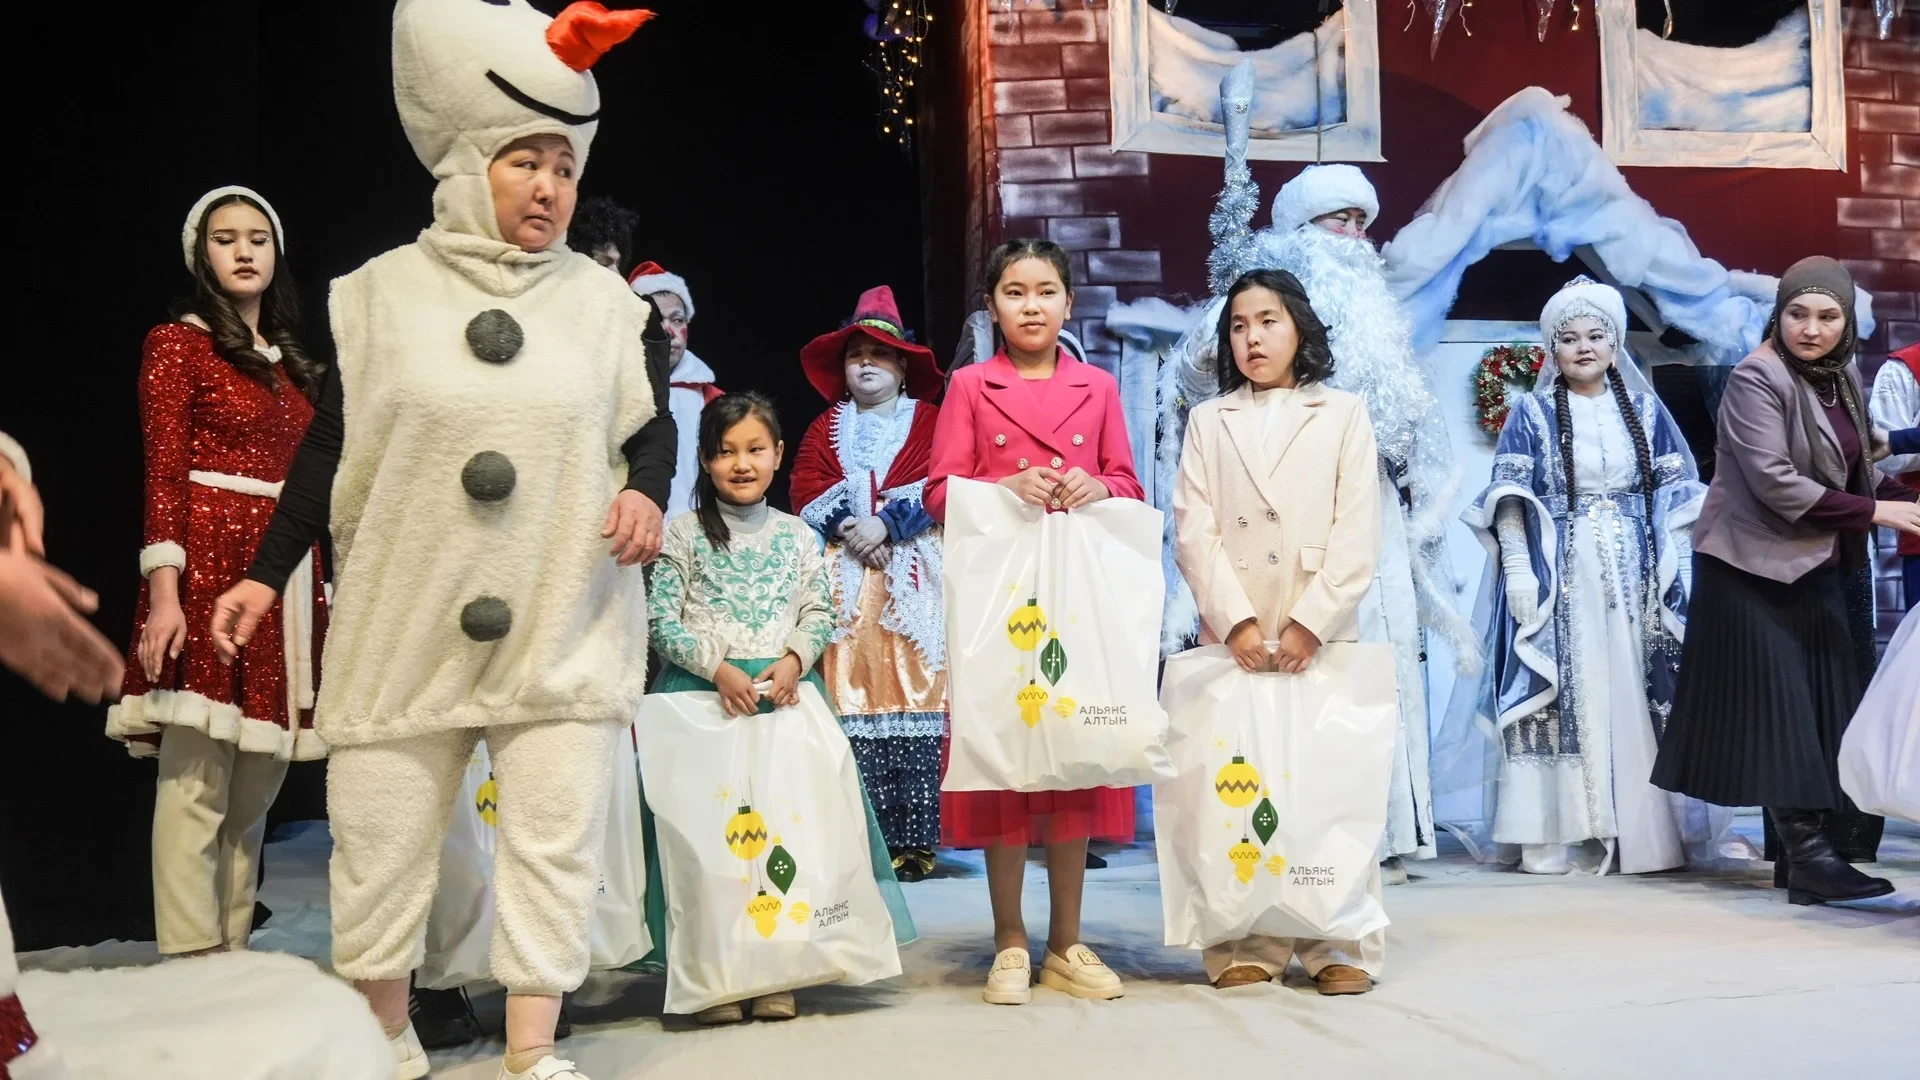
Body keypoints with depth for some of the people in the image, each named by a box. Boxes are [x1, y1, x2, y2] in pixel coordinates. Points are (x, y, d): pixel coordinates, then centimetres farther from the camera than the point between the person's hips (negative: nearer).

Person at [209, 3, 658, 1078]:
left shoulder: (605, 299, 4)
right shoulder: (385, 293, 0)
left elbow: (649, 427, 11)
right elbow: (331, 446, 5)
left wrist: (643, 493, -11)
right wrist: (265, 575, 3)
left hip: (561, 624, 1)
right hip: (407, 621, 0)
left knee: (555, 836, -1)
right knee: (383, 838, 7)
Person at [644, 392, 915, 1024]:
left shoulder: (797, 535, 13)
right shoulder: (684, 533, 5)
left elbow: (819, 613, 10)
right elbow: (664, 622, -1)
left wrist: (794, 661, -9)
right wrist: (720, 670, -13)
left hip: (785, 688, 2)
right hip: (702, 689, -2)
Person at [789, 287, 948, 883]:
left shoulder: (929, 421, 13)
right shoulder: (824, 429, 21)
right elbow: (806, 492, 7)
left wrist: (885, 524, -12)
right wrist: (848, 529, -10)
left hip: (913, 584, -2)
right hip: (846, 583, 2)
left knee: (915, 697, -10)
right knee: (851, 700, -7)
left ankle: (913, 840, -8)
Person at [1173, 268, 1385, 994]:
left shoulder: (1343, 414, 11)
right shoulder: (1208, 421, 15)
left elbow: (1357, 534, 1)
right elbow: (1194, 533, 4)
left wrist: (1310, 624, -10)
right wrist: (1237, 622, -10)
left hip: (1323, 632, -1)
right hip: (1233, 634, 1)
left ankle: (1342, 947, 4)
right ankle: (1246, 947, 3)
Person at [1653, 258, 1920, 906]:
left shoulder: (1842, 376, 10)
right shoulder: (1757, 378, -13)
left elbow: (1848, 462, 17)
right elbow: (1775, 483, -20)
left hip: (1817, 568, 8)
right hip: (1755, 567, -8)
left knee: (1821, 711, 7)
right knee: (1778, 711, -6)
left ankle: (1798, 851, 14)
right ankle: (1809, 857, -6)